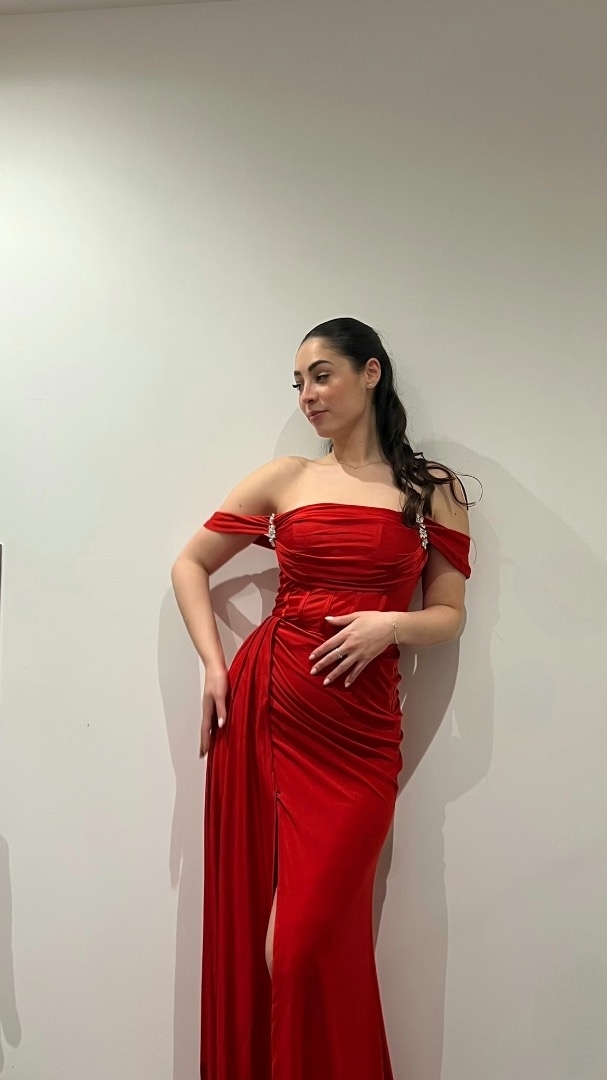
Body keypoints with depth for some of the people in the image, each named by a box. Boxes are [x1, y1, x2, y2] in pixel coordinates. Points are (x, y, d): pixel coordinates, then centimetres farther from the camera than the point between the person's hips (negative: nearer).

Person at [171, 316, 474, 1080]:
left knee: (312, 936, 0)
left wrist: (391, 624, -13)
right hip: (262, 700, 2)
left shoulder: (435, 491, 7)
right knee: (250, 917, 8)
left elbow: (449, 615, 8)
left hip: (360, 725, -1)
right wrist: (215, 666, 3)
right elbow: (189, 564, 14)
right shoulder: (285, 478, 8)